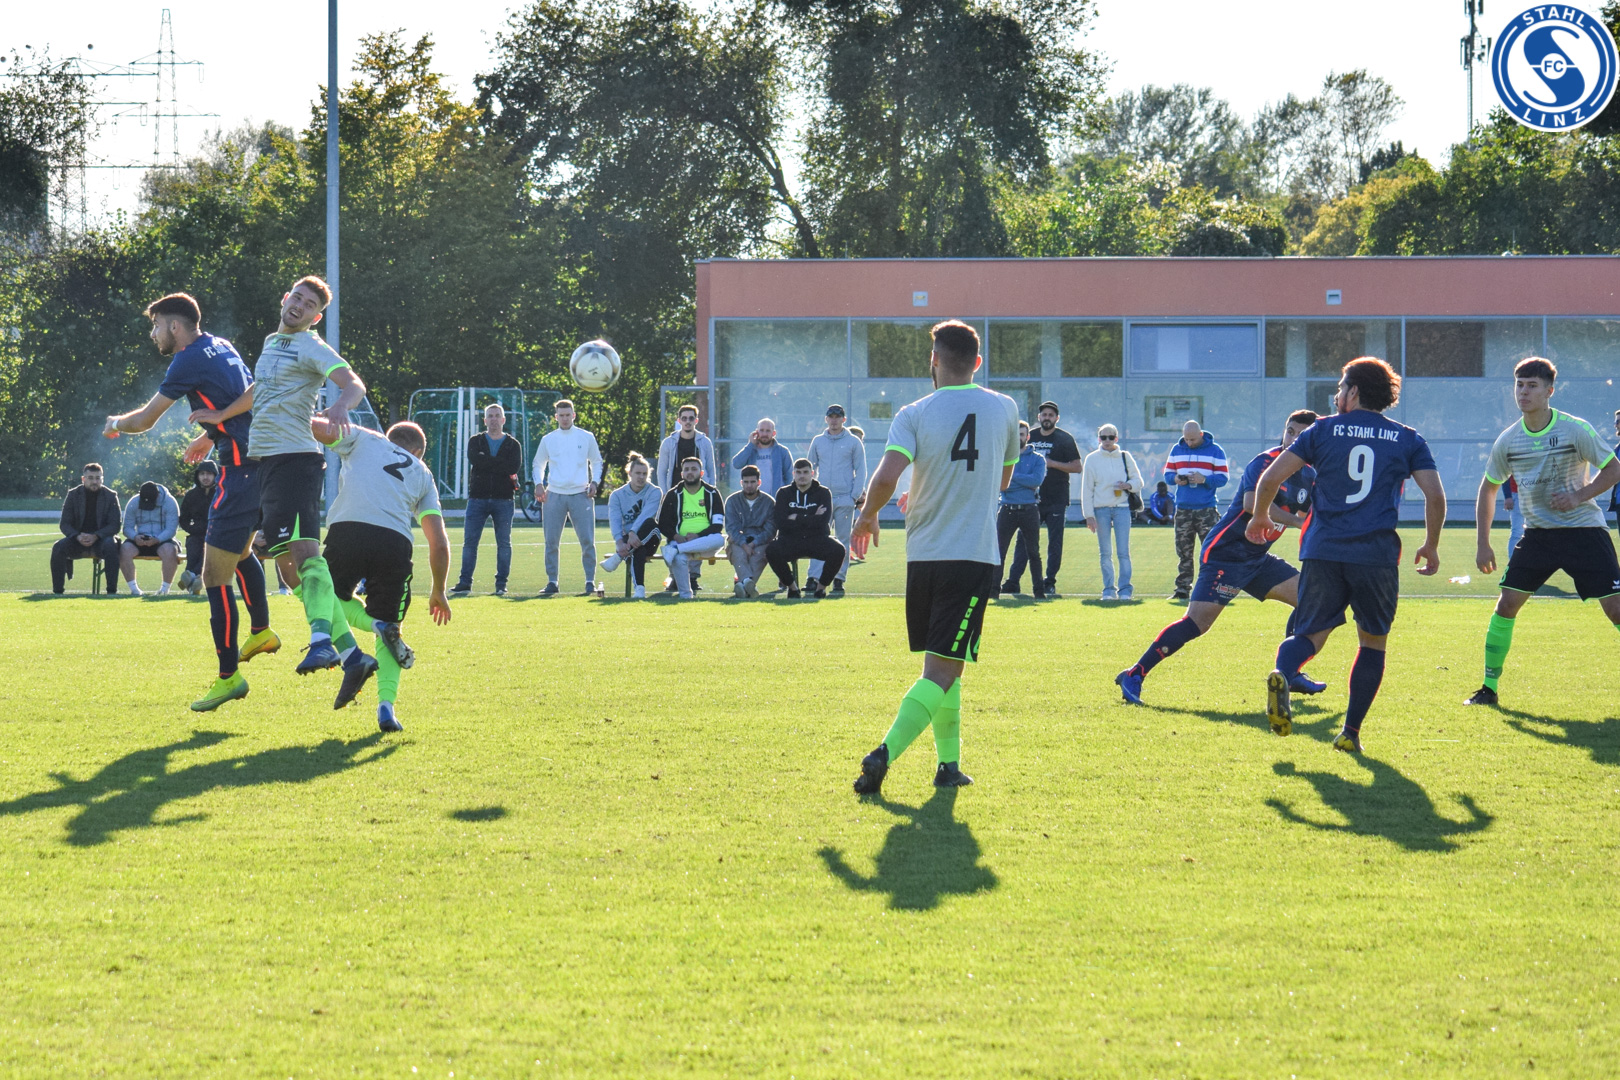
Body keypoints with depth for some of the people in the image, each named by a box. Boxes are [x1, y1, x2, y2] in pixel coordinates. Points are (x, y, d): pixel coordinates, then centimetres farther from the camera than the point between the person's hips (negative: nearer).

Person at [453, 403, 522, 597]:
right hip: (477, 498, 0)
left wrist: (487, 462, -11)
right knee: (469, 541, -2)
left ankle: (501, 584, 5)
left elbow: (515, 466, -11)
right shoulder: (475, 442, 11)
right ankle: (464, 582, 1)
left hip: (503, 500, 0)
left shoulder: (512, 444, 9)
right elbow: (474, 459, -11)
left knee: (504, 543, 0)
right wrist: (501, 464, -12)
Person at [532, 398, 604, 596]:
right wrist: (539, 484, 1)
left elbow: (596, 462, 14)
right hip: (554, 495, 1)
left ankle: (590, 582, -1)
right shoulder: (548, 439, 9)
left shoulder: (586, 438, 7)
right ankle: (552, 582, 9)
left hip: (580, 494, -1)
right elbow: (538, 464, 18)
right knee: (552, 541, 1)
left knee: (587, 540, -7)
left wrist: (594, 482, -1)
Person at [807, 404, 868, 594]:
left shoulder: (853, 442, 6)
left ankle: (839, 579, 4)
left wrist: (855, 496, -6)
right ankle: (814, 577, -12)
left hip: (845, 499, -1)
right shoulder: (817, 441, 12)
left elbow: (861, 471, 4)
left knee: (843, 540, 1)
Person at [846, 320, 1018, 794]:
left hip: (922, 556, 2)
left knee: (943, 665, 18)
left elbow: (886, 476, -18)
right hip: (975, 556, -2)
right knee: (943, 670, -7)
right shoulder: (1004, 409, 5)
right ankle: (884, 754, -24)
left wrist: (868, 514, 3)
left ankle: (949, 764, 20)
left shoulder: (914, 415, -2)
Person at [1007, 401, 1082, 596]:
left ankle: (1050, 583, 6)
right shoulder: (1030, 437, 12)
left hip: (1056, 501, -3)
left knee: (1055, 542, 0)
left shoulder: (1065, 439, 0)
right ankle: (1013, 581, -1)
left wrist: (1053, 463, -14)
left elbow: (1077, 467, -5)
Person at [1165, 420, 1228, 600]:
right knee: (1184, 552, 7)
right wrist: (1175, 479, -10)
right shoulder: (1177, 450, 11)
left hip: (1206, 509, -4)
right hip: (1183, 509, 4)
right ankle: (1182, 589, 12)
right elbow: (1168, 474, 12)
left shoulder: (1215, 451, 0)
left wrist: (1204, 479, -20)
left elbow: (1222, 478, -4)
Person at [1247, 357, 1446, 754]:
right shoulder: (1407, 439, 10)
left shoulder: (1323, 430, 9)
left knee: (1310, 634, 7)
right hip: (1377, 554, 0)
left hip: (1323, 552, 0)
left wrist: (1260, 517, 22)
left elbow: (1271, 476, 5)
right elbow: (1435, 496, 2)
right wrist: (1431, 546, 17)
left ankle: (1282, 676, -28)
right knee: (1374, 642, 15)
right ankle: (1350, 732, 6)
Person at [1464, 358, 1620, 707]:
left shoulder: (1575, 430, -12)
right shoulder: (1508, 441, 0)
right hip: (1538, 532, 4)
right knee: (1507, 603, -4)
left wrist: (1579, 496, -19)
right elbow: (1488, 488, 13)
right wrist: (1483, 545, 7)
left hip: (1583, 530, -4)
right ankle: (1489, 687, 7)